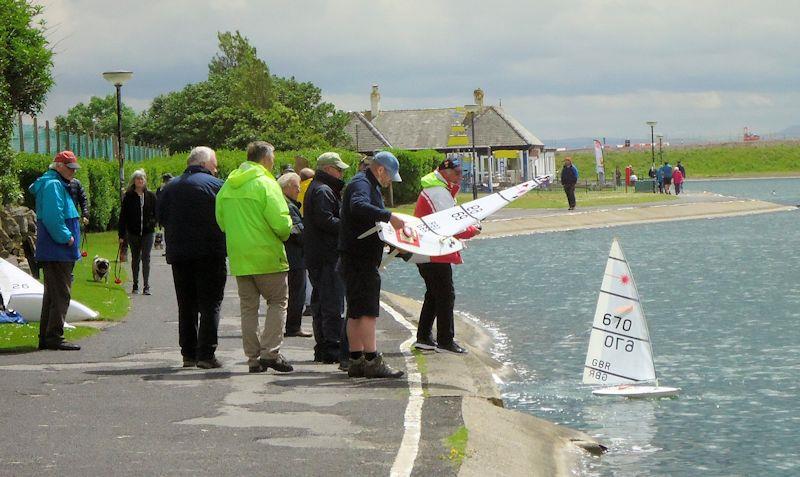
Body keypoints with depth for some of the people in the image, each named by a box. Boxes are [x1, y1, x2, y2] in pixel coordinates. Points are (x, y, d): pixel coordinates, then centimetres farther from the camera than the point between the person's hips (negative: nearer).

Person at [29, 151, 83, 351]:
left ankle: (46, 338, 18)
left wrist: (68, 237, 14)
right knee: (61, 294, -9)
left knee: (53, 294, 13)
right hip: (57, 252, -11)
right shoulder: (53, 185, -14)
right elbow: (52, 217, -24)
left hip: (55, 252, 11)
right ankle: (54, 337, -9)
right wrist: (66, 237, -18)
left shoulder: (58, 184, 19)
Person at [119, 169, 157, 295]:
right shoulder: (129, 196, -1)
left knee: (146, 258, -5)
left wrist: (153, 222, -4)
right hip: (133, 232, 1)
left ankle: (146, 286, -5)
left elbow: (156, 212, 12)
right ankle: (135, 285, 19)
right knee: (135, 258, 11)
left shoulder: (150, 196, 2)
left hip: (148, 232, 0)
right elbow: (123, 216, 0)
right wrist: (121, 234, -3)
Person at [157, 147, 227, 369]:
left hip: (178, 253, 5)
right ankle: (206, 353, -7)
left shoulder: (170, 187, 7)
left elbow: (161, 218, 10)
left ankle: (188, 353, 12)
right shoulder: (214, 185, -7)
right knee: (210, 304, 0)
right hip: (210, 253, -4)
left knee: (186, 305, 13)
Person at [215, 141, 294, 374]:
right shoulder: (266, 184, -11)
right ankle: (270, 352, -8)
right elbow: (281, 222, -17)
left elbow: (221, 221, 15)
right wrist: (284, 235, 4)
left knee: (248, 306, 11)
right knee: (278, 301, 4)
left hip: (238, 257, 6)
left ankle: (253, 358, 9)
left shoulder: (228, 186, 10)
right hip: (266, 256, -6)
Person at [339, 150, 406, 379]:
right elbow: (358, 206, -34)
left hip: (359, 259, 11)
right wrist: (389, 217, -37)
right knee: (367, 311, -11)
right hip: (359, 259, -11)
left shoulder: (370, 186, 21)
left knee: (356, 312, 10)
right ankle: (372, 361, -13)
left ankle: (356, 361, 13)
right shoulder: (361, 184, -13)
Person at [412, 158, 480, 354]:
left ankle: (423, 338, 22)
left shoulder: (440, 190, 18)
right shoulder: (439, 193, -17)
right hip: (436, 255, -11)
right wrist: (472, 230, -10)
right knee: (446, 295, -5)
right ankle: (445, 341, -2)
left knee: (434, 294, 17)